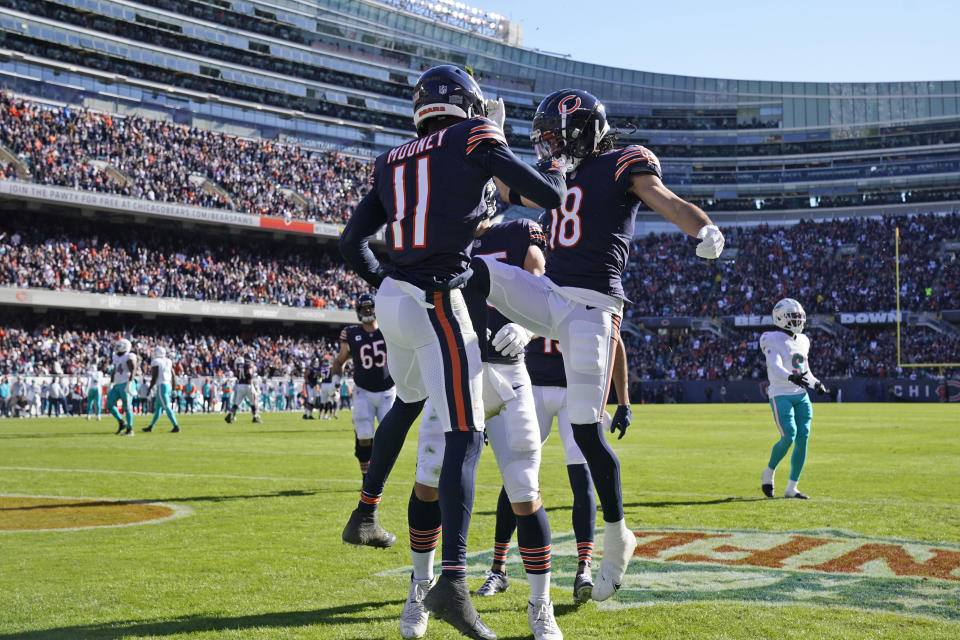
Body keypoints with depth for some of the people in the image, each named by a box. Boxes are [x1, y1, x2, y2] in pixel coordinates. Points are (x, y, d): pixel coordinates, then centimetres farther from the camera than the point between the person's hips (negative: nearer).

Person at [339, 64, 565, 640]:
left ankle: (366, 516, 43)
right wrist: (556, 166, 21)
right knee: (464, 436, -8)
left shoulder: (394, 164, 16)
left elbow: (352, 242, 16)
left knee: (409, 401, 32)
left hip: (392, 300, 7)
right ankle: (453, 581, -17)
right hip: (438, 306, -7)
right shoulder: (474, 140, -1)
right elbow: (548, 196, -1)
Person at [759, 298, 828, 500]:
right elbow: (775, 367, -26)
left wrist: (816, 384, 9)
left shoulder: (802, 341, 15)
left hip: (801, 396, 7)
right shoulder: (773, 340, -9)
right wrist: (791, 377, -42)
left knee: (803, 439, -1)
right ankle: (769, 472, 11)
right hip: (781, 395, -7)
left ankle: (791, 488, 7)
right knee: (789, 436, -17)